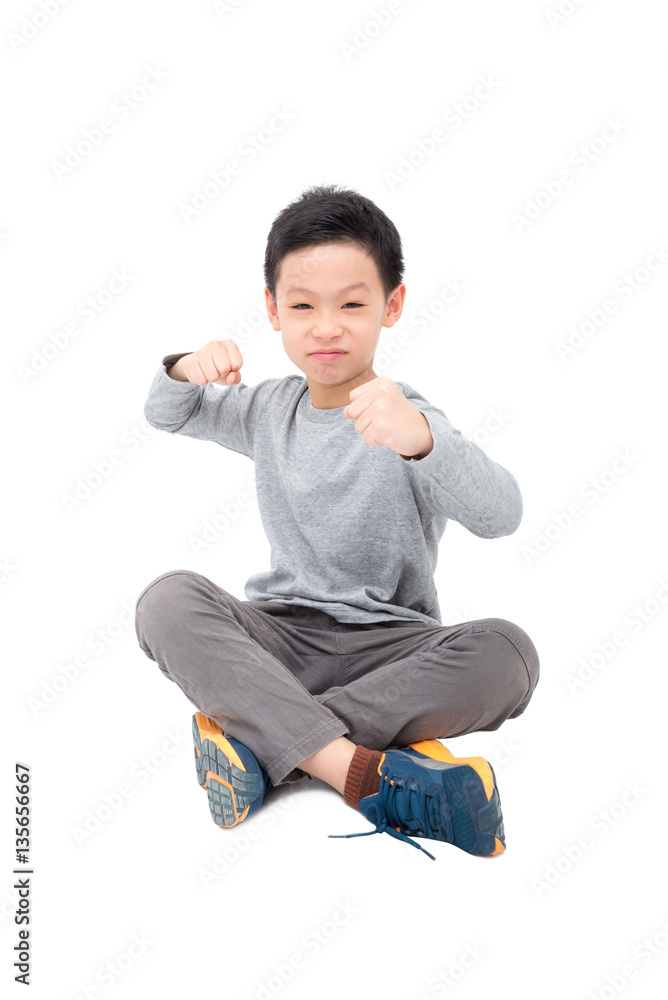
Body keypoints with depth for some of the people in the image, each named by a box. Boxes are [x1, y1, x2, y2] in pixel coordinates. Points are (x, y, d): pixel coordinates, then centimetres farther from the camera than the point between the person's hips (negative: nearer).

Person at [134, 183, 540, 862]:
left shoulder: (407, 422, -9)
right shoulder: (270, 410, 9)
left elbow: (501, 515, -27)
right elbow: (164, 414, 23)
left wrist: (422, 437, -48)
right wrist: (186, 371, -2)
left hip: (389, 645, -3)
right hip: (283, 633, 3)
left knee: (507, 653, -32)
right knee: (167, 600, -26)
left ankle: (265, 740, -30)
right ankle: (361, 771, -37)